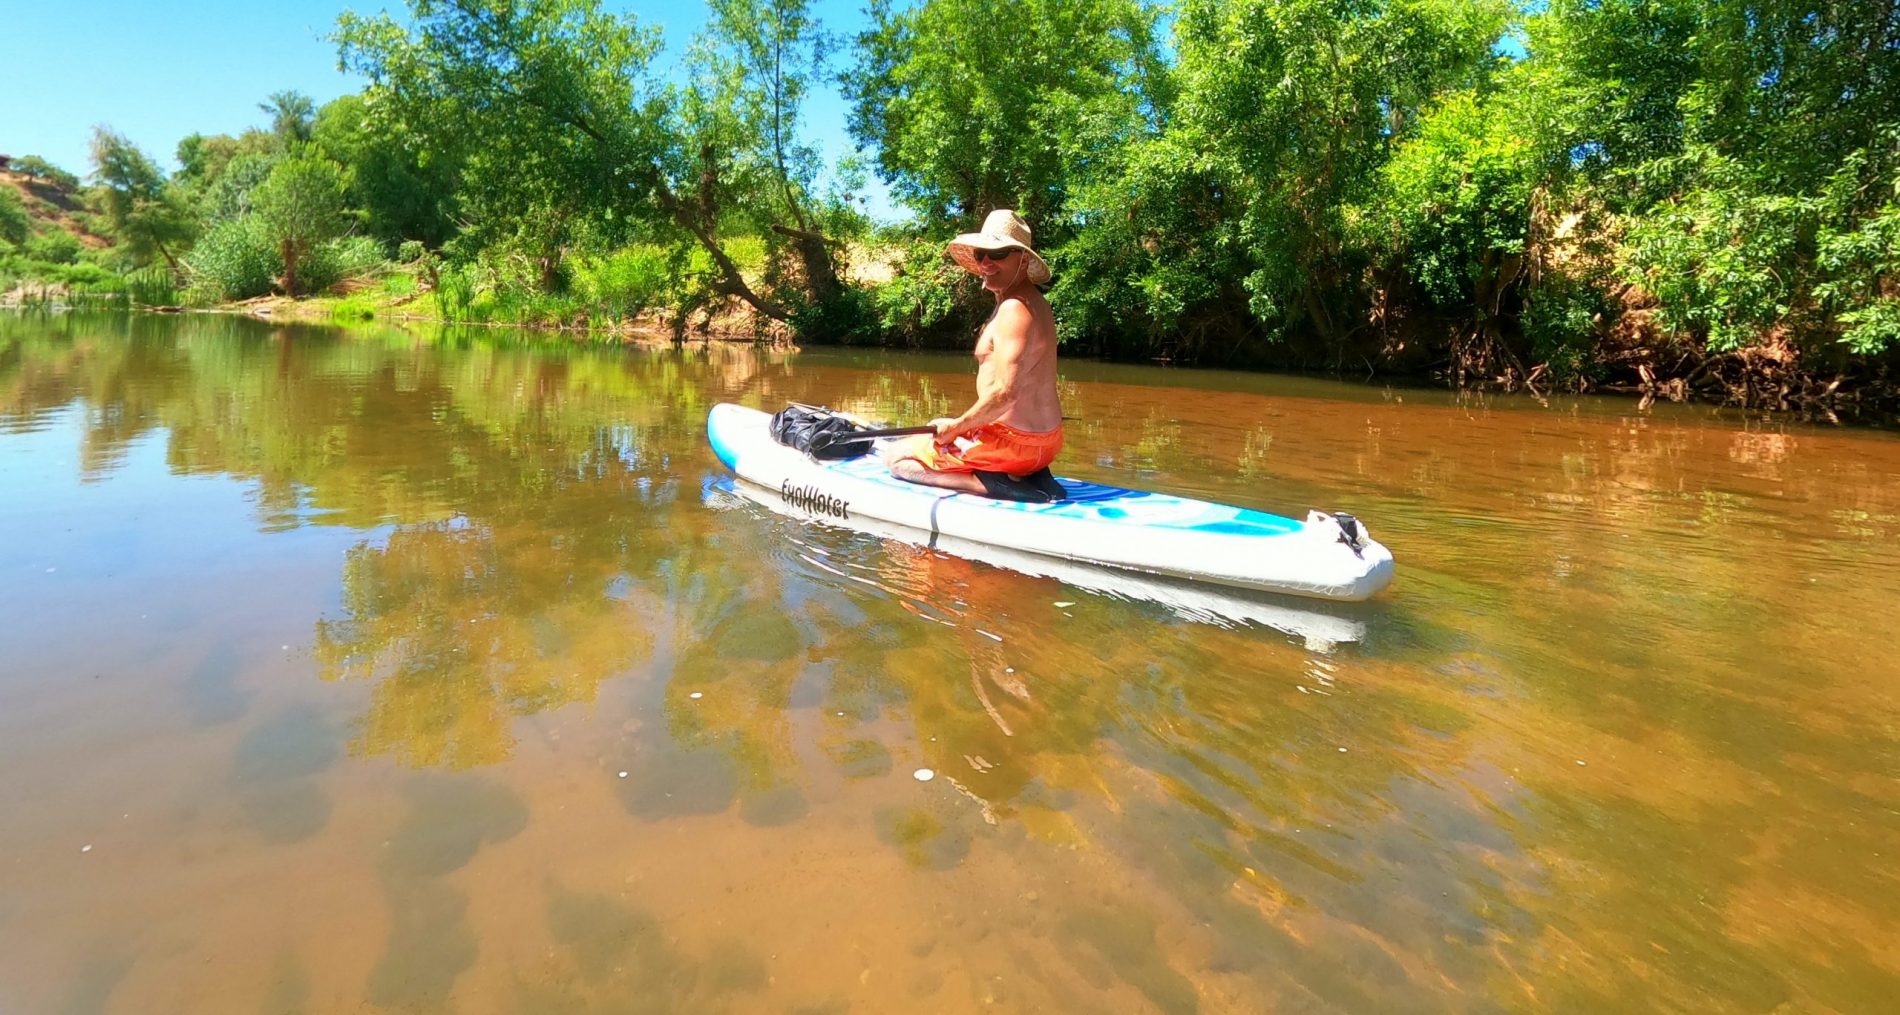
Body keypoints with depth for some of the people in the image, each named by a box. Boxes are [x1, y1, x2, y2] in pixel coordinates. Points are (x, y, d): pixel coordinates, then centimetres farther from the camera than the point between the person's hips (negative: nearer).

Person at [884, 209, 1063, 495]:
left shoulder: (1014, 308, -18)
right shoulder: (1032, 301, 14)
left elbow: (1005, 393, -27)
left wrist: (955, 426, -13)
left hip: (1014, 441, -10)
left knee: (896, 457, 2)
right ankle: (1021, 475, 10)